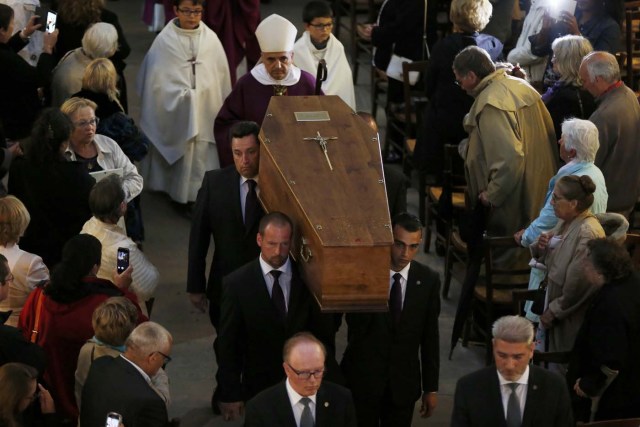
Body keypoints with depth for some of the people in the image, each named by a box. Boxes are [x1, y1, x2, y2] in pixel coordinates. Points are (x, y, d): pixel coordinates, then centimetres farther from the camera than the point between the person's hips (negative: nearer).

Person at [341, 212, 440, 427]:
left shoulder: (428, 280, -3)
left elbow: (430, 337, 3)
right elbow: (356, 326, -19)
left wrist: (431, 388, 5)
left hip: (404, 382, 2)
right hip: (362, 377, -2)